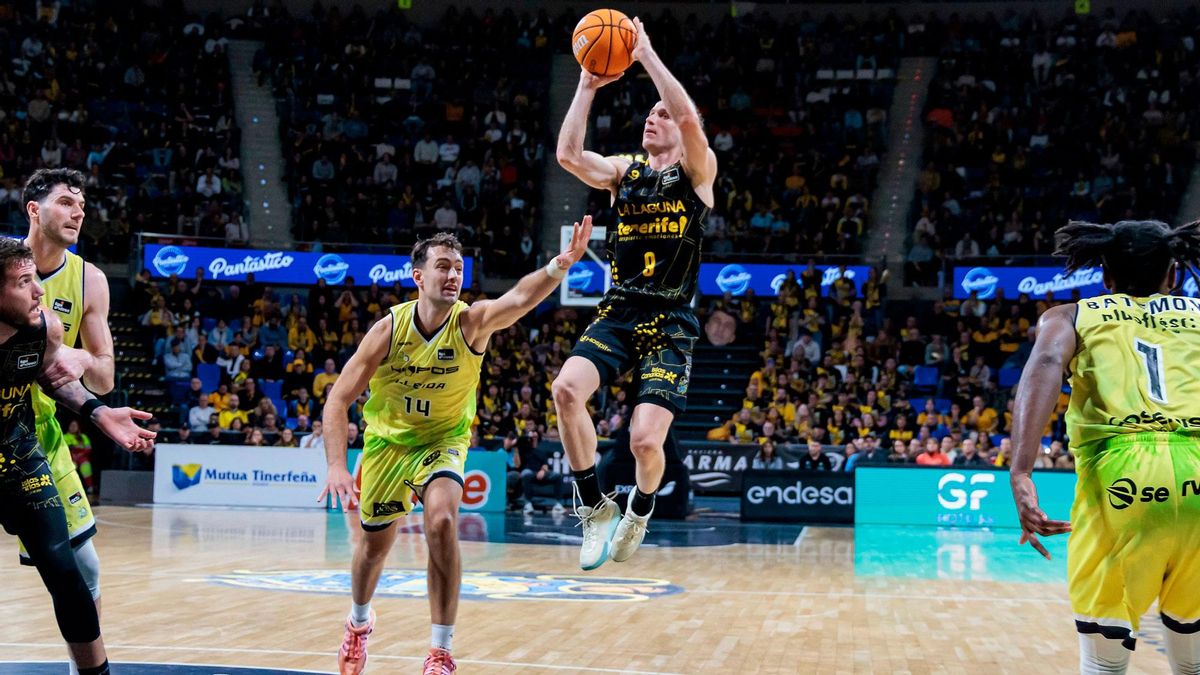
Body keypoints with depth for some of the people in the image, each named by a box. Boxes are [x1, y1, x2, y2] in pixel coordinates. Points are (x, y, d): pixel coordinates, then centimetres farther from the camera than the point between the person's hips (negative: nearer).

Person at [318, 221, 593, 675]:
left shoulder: (470, 323, -24)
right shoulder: (389, 329, -23)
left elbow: (518, 298, -46)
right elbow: (339, 400, -20)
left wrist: (561, 265, -65)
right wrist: (337, 466, -33)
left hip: (443, 439, -1)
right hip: (387, 440, 1)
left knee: (442, 523, -27)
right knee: (374, 543, 14)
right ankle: (359, 622, 48)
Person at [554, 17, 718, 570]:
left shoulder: (697, 172, 1)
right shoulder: (623, 172, 13)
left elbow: (689, 118, -19)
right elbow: (568, 155, -4)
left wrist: (647, 56, -14)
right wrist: (587, 86, -5)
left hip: (670, 323, -4)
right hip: (618, 313, 4)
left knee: (645, 439, -15)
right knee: (566, 389, -23)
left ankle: (640, 509, 21)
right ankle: (593, 508, -5)